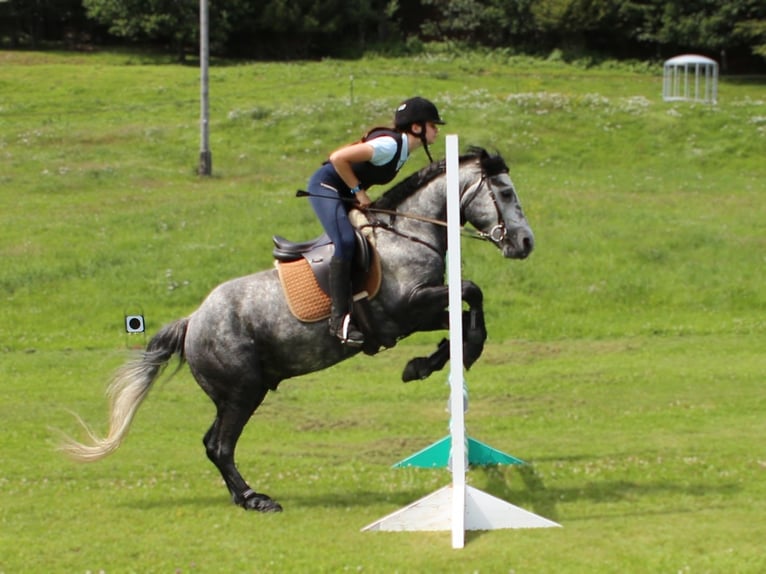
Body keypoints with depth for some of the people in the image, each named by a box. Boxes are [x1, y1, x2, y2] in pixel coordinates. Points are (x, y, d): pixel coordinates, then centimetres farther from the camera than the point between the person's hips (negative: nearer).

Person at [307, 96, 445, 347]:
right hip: (326, 186, -11)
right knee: (345, 242, -25)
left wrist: (360, 193, 5)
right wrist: (358, 191, -19)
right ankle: (340, 318, -27)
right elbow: (338, 158, -28)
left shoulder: (403, 147, 5)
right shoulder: (389, 145, -24)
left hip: (347, 192, 11)